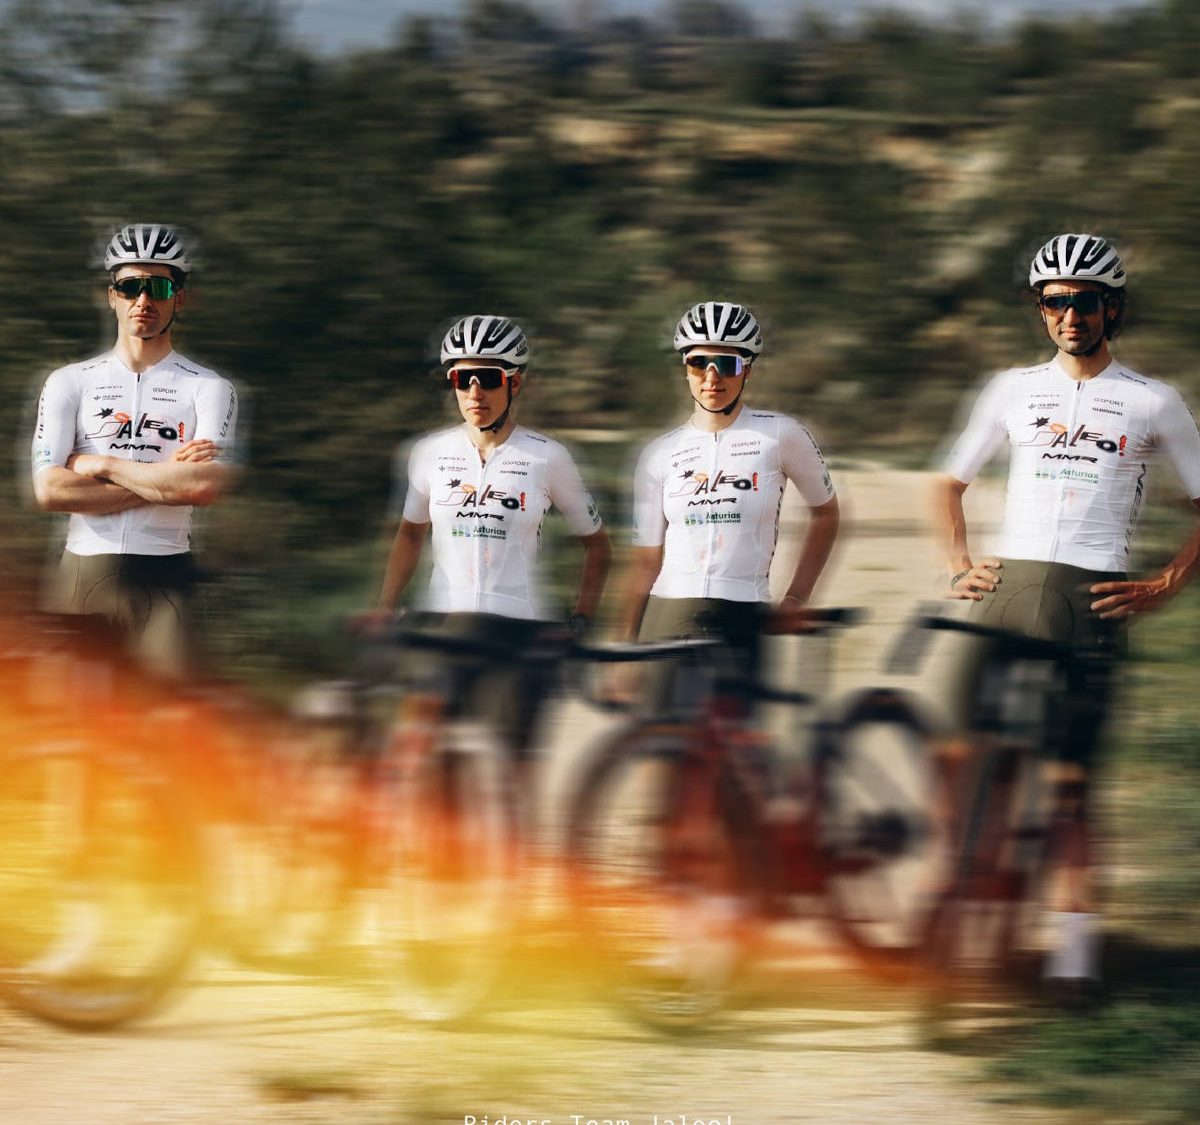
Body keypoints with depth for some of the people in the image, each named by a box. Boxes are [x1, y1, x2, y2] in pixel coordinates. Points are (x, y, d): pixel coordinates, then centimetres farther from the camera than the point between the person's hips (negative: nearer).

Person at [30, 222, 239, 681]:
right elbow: (48, 490, -5)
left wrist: (102, 465, -5)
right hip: (82, 572, 1)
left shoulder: (209, 389, 7)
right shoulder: (70, 383, 10)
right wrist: (165, 483, -7)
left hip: (165, 579, -1)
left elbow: (208, 487, -11)